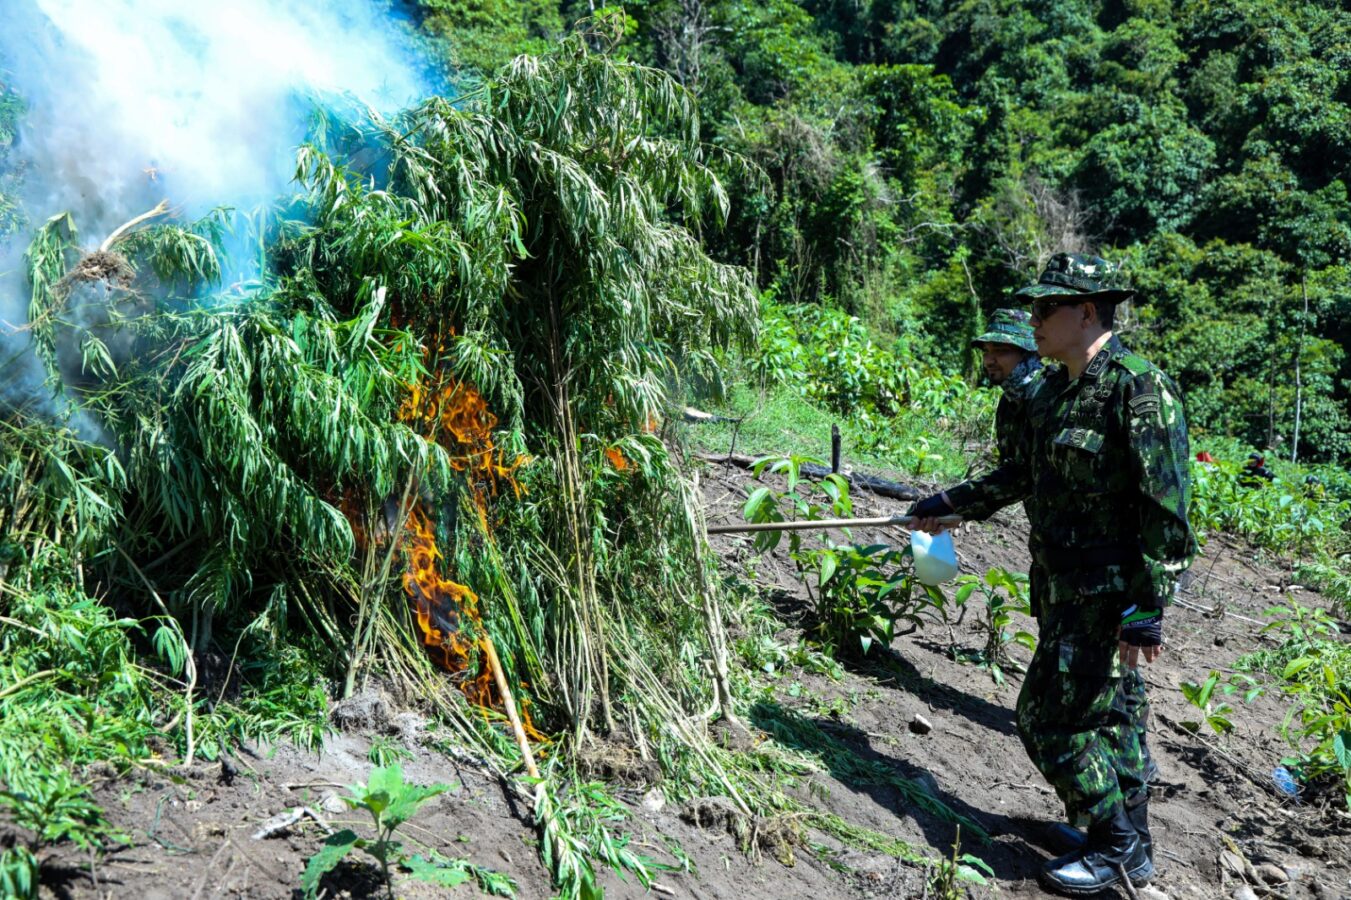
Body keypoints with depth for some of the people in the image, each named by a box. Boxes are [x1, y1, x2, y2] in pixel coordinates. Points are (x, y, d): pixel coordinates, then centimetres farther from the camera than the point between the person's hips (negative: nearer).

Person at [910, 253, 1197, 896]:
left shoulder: (1141, 390, -17)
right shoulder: (1052, 390, 10)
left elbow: (1168, 510, -20)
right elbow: (1021, 475, 23)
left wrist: (1147, 607, -21)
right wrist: (952, 503, 24)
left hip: (1106, 594, -8)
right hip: (1062, 588, 8)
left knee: (1050, 716, -5)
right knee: (1105, 712, 17)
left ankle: (1116, 848, 12)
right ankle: (1132, 847, 31)